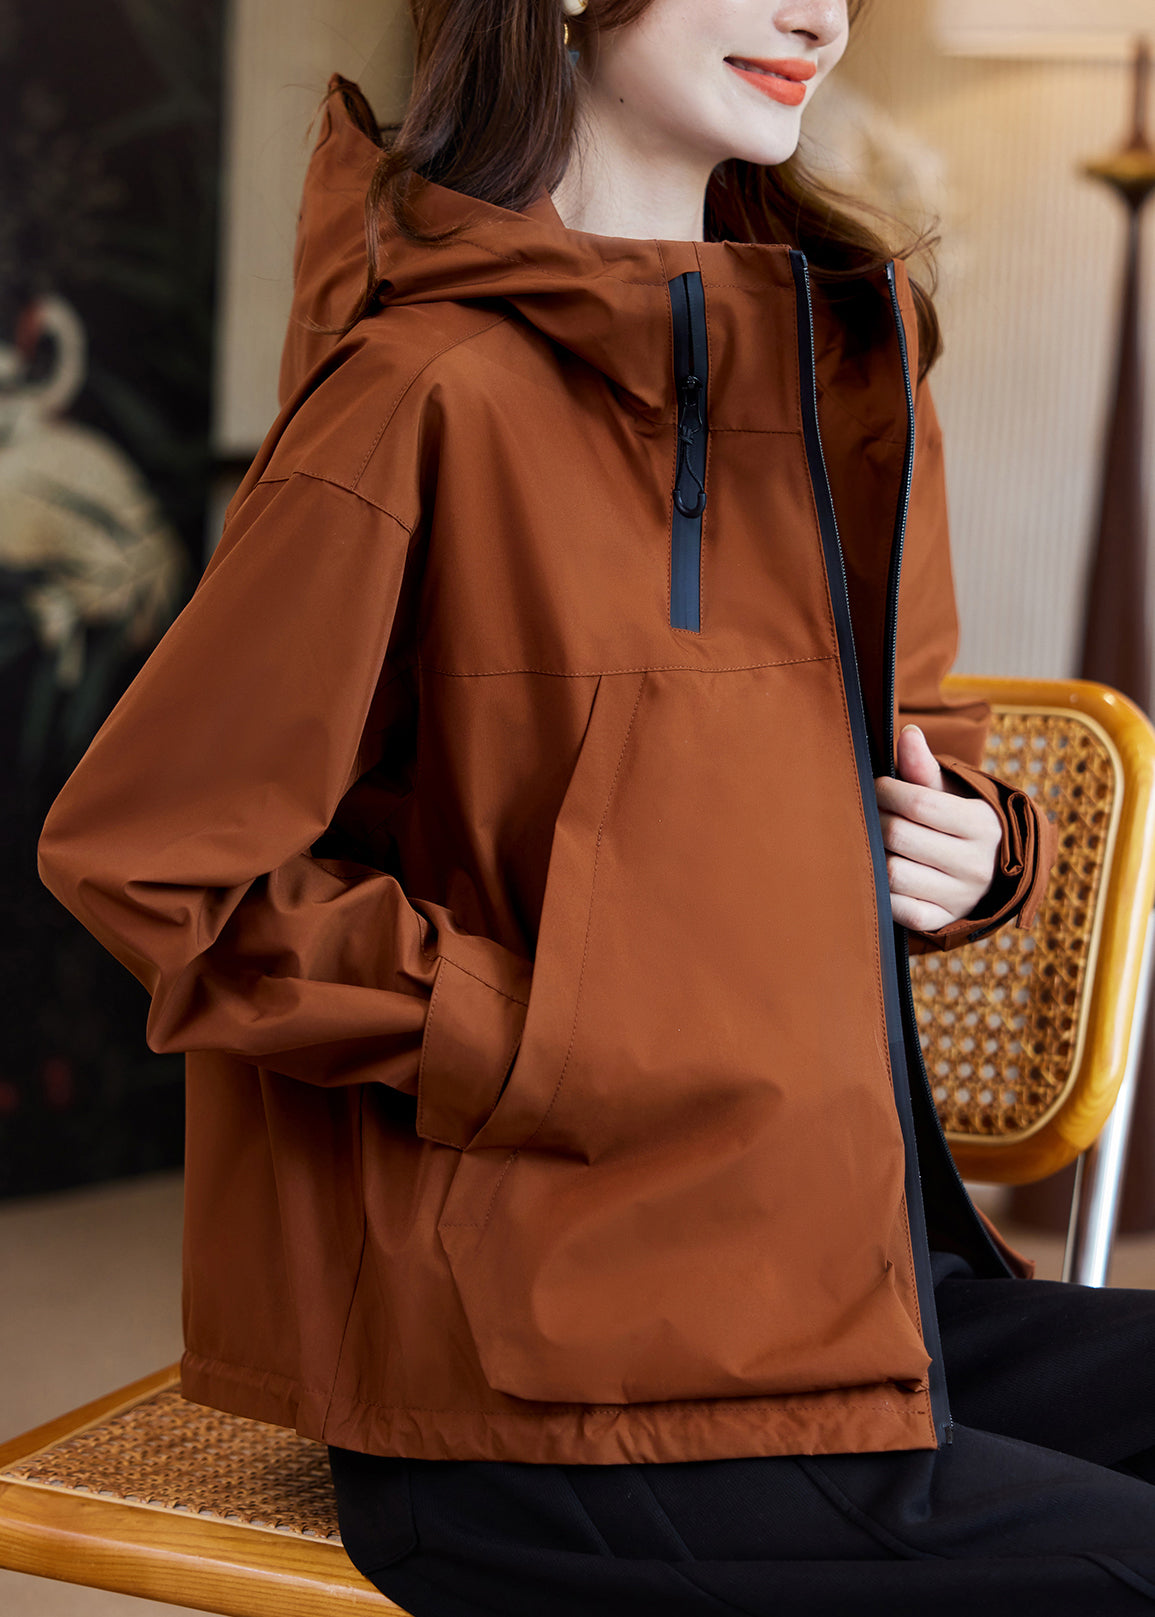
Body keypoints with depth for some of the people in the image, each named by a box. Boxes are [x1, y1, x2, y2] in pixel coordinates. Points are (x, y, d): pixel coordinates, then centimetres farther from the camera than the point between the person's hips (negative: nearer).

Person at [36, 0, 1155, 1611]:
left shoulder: (847, 337, 10)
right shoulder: (436, 393, -15)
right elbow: (139, 853, -13)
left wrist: (969, 844, 0)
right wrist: (558, 1054, -15)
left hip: (828, 1274, 8)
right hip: (541, 1386, -8)